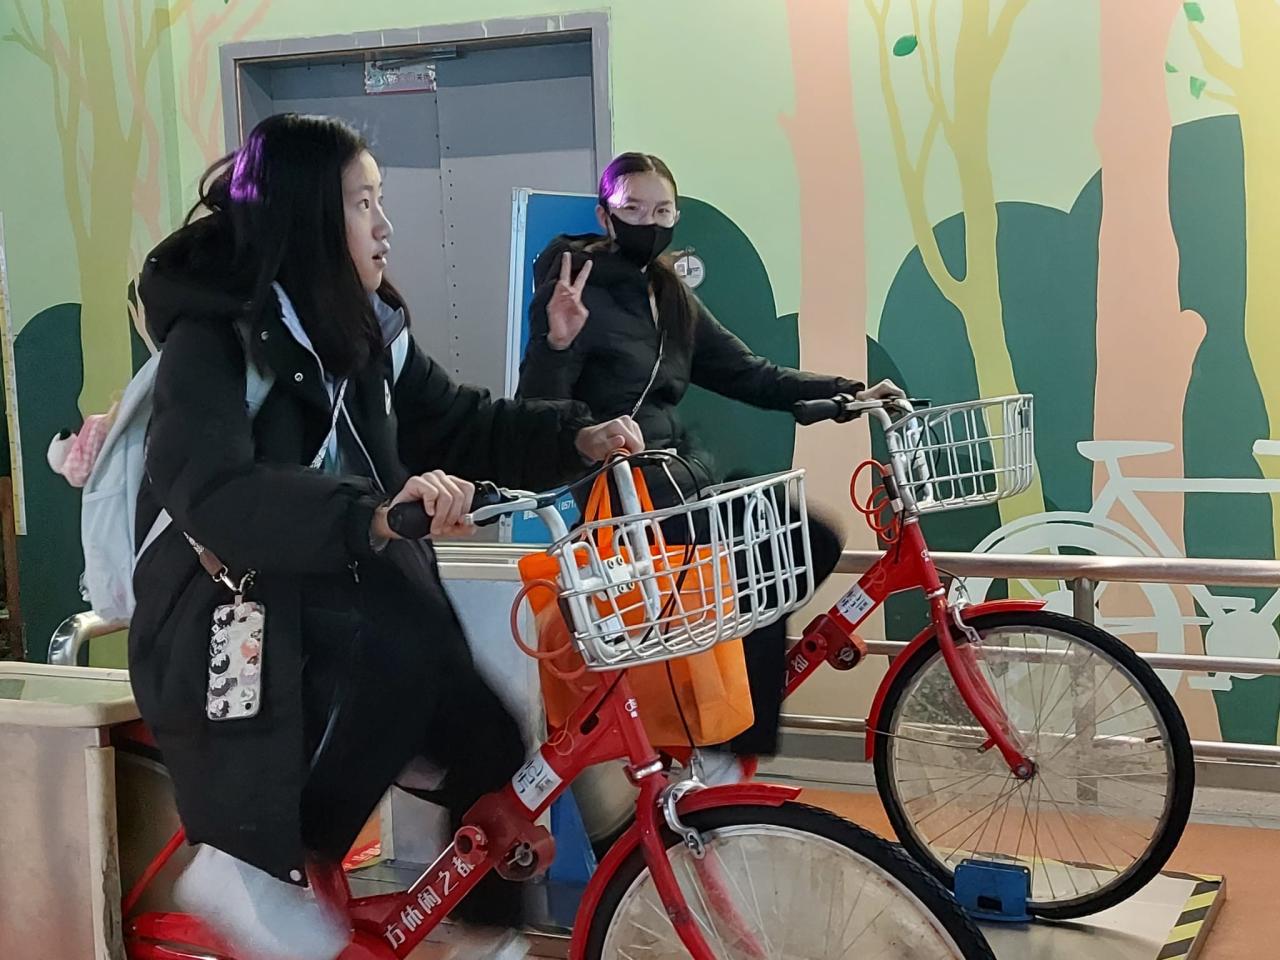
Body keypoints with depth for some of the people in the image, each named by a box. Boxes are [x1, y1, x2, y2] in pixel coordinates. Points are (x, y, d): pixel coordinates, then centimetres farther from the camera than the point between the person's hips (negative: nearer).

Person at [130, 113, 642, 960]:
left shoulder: (365, 327, 8)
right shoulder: (213, 337, -16)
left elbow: (460, 424, 13)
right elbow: (213, 495, -31)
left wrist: (579, 438, -4)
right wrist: (374, 514, -45)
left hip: (341, 594, 7)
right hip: (234, 614, -7)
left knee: (489, 743, -8)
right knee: (401, 647, -34)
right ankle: (254, 860, -17)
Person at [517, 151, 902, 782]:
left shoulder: (671, 297, 15)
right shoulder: (578, 289, -9)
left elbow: (749, 375, 11)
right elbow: (536, 410, -16)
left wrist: (848, 393, 2)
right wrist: (556, 341, -36)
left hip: (680, 474, 8)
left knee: (813, 544, -7)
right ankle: (728, 754, -11)